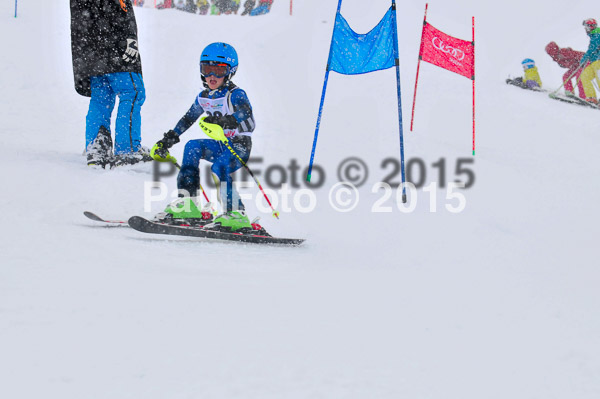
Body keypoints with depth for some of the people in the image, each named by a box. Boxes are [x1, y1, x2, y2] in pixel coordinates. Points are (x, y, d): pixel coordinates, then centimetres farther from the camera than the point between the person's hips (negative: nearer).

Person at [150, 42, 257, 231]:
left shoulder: (236, 94, -13)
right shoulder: (204, 97, 10)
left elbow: (248, 121, -29)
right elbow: (188, 119, 25)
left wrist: (223, 121, -46)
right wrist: (168, 140, 23)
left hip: (240, 146, -7)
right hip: (220, 145, 7)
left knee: (219, 168, -33)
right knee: (193, 146, -17)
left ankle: (236, 214, -32)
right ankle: (188, 202, -19)